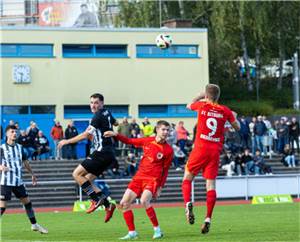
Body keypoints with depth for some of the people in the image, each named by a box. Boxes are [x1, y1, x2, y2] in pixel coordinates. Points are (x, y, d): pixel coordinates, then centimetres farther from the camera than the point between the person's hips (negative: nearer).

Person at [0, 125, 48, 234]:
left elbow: (25, 161, 22)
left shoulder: (19, 147, 10)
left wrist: (32, 174, 25)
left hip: (18, 182, 6)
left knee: (27, 202, 11)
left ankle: (34, 225, 24)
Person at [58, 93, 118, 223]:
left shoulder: (98, 116, -12)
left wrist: (67, 141, -7)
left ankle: (97, 199, -13)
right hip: (109, 154, 10)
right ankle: (107, 205, 4)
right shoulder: (107, 113, 15)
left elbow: (85, 135, -14)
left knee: (77, 174, -9)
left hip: (101, 152, -10)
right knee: (87, 180, 11)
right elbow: (115, 123, 37)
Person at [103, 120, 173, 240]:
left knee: (144, 200, -31)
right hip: (139, 176, 6)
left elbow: (165, 170, -1)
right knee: (124, 203, 0)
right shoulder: (148, 141, 3)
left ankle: (157, 230, -18)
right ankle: (132, 233, 11)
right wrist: (115, 135, 5)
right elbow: (130, 141, 16)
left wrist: (160, 187, -4)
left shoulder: (168, 150, -7)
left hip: (153, 179, -5)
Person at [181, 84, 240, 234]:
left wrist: (199, 96, 36)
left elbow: (189, 106, 22)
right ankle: (208, 219, -7)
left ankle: (188, 203, -15)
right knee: (211, 184, 1)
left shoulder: (202, 105, -1)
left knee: (187, 178, 12)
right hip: (215, 151, 2)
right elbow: (237, 127, 15)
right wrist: (234, 116, 33)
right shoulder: (225, 111, 3)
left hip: (200, 148, -1)